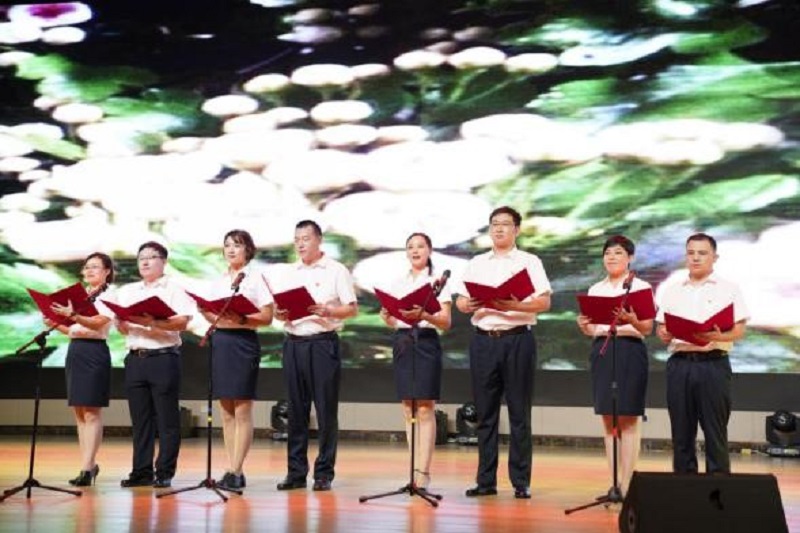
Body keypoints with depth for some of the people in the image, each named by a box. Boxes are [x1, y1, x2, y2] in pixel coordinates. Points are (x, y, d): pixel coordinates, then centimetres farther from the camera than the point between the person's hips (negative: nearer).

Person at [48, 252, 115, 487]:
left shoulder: (109, 296, -4)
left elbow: (98, 323, -19)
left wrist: (73, 316, -34)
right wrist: (56, 324, 2)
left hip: (95, 352, -8)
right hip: (74, 351, 8)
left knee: (92, 411, -8)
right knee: (79, 411, 9)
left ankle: (87, 468, -9)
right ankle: (90, 464, 16)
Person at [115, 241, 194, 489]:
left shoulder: (174, 289, 4)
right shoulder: (127, 291, 18)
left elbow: (182, 322, -10)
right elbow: (123, 329, 13)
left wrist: (152, 322, -22)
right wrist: (122, 321, -10)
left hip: (163, 357, -4)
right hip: (135, 359, 4)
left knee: (167, 419, -2)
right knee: (140, 418, 6)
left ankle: (165, 473, 1)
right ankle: (141, 472, 11)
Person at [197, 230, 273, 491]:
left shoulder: (256, 278, 0)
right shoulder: (219, 281, 15)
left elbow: (267, 317, -7)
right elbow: (214, 318, 15)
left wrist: (241, 319, -20)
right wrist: (204, 310, -6)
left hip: (244, 342, -6)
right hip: (220, 341, 6)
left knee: (242, 411, -5)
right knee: (226, 412, 7)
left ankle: (236, 472, -3)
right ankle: (232, 470, 11)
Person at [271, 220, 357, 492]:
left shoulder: (336, 270, 2)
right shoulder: (288, 272, 16)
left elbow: (352, 308, -2)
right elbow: (279, 307, 16)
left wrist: (327, 311, -19)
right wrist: (279, 313, -6)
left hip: (323, 343, -4)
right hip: (293, 343, 4)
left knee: (326, 410, -2)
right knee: (296, 410, 6)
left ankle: (324, 473, 4)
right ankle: (296, 472, 12)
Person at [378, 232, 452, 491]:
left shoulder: (437, 281, 2)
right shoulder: (398, 283, 15)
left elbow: (446, 322, -5)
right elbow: (392, 321, 15)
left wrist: (424, 315, -23)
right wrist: (386, 316, -8)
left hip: (426, 341, -5)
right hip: (402, 342, 5)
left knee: (425, 409, -8)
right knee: (408, 409, 5)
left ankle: (424, 471, -9)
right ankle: (414, 468, 10)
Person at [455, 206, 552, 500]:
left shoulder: (529, 262, 5)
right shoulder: (476, 263, 16)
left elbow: (544, 302, -5)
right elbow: (460, 301, 12)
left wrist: (514, 306, -20)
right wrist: (468, 305, -11)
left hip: (517, 339, -3)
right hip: (483, 340, 3)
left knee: (519, 413, -1)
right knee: (485, 413, 4)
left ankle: (521, 481, 4)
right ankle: (485, 480, 10)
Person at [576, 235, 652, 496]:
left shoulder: (641, 287, 1)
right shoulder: (595, 289, 13)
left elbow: (647, 329, -5)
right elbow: (591, 330, 14)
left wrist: (630, 319, -24)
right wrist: (583, 325, -8)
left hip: (630, 350, -4)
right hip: (602, 350, 4)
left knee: (628, 419, -2)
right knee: (608, 419, 6)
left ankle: (627, 484, 1)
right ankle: (614, 482, 12)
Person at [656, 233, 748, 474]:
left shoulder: (728, 289, 6)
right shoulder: (672, 291, 16)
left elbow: (740, 330, -1)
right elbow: (661, 326, 14)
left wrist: (718, 336, -21)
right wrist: (664, 335, -9)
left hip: (713, 364, -3)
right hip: (679, 364, 3)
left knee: (715, 431, -3)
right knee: (681, 431, 5)